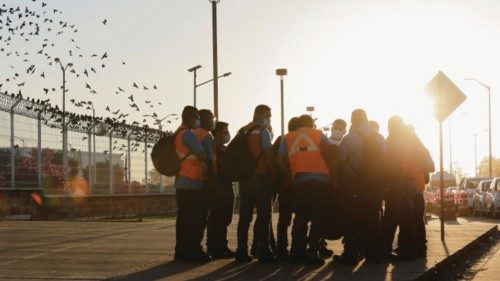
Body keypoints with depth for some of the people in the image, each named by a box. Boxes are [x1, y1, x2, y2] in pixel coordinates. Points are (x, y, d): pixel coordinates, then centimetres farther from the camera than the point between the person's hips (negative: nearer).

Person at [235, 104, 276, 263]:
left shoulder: (243, 131, 14)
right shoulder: (263, 132, -6)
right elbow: (267, 154, -13)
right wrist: (273, 173, -7)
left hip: (244, 177, 6)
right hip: (260, 177, -6)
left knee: (245, 216, 9)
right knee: (263, 215, -2)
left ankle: (242, 252, 9)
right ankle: (264, 252, -3)